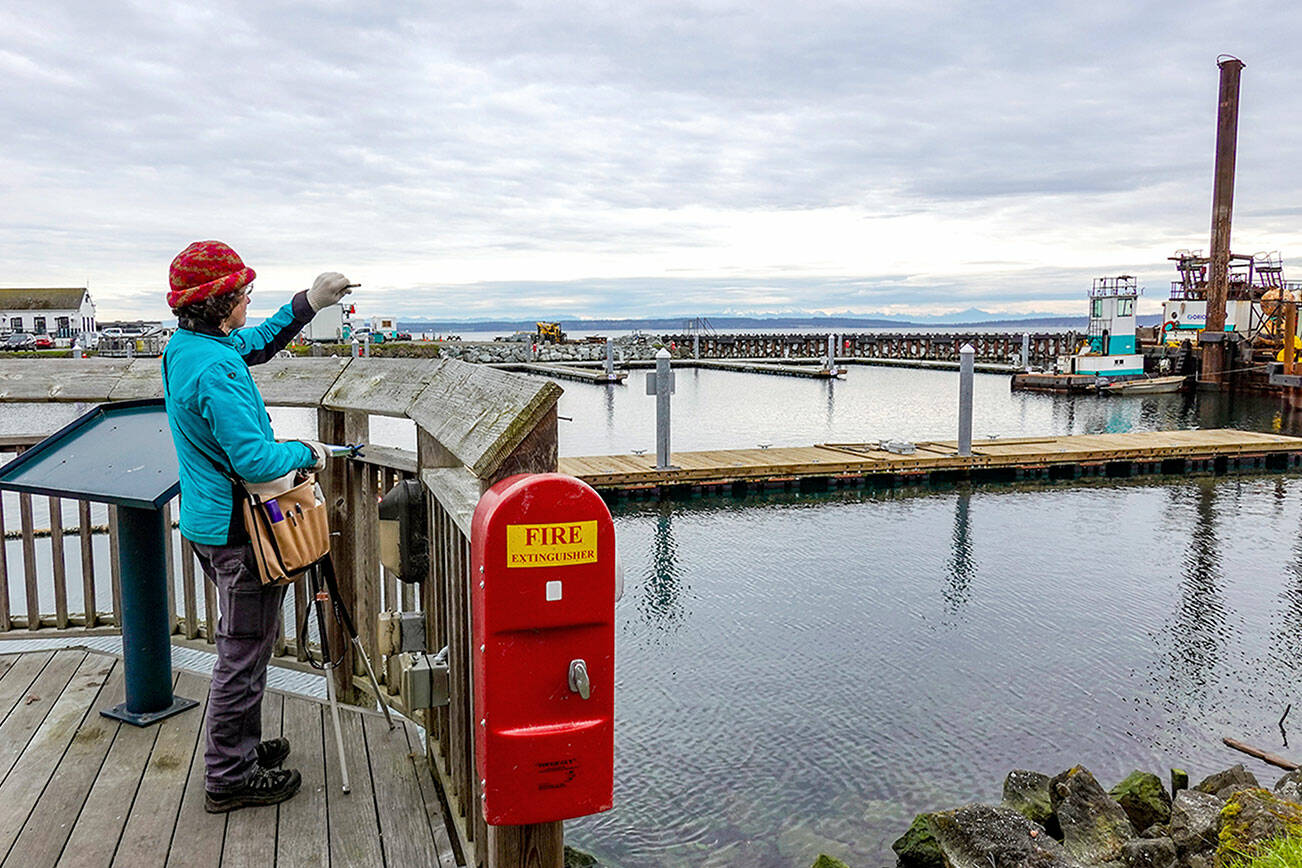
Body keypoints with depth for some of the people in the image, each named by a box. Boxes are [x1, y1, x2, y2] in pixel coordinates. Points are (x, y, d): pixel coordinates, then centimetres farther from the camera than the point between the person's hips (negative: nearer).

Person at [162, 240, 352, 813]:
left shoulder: (184, 345, 6)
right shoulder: (215, 369, -26)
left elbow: (258, 343, 23)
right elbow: (256, 460, -28)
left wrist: (310, 303, 16)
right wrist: (307, 452, -10)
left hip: (210, 520, 10)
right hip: (236, 529, -10)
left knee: (241, 646, 23)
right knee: (242, 656, 3)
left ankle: (241, 747, 38)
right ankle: (228, 779, 16)